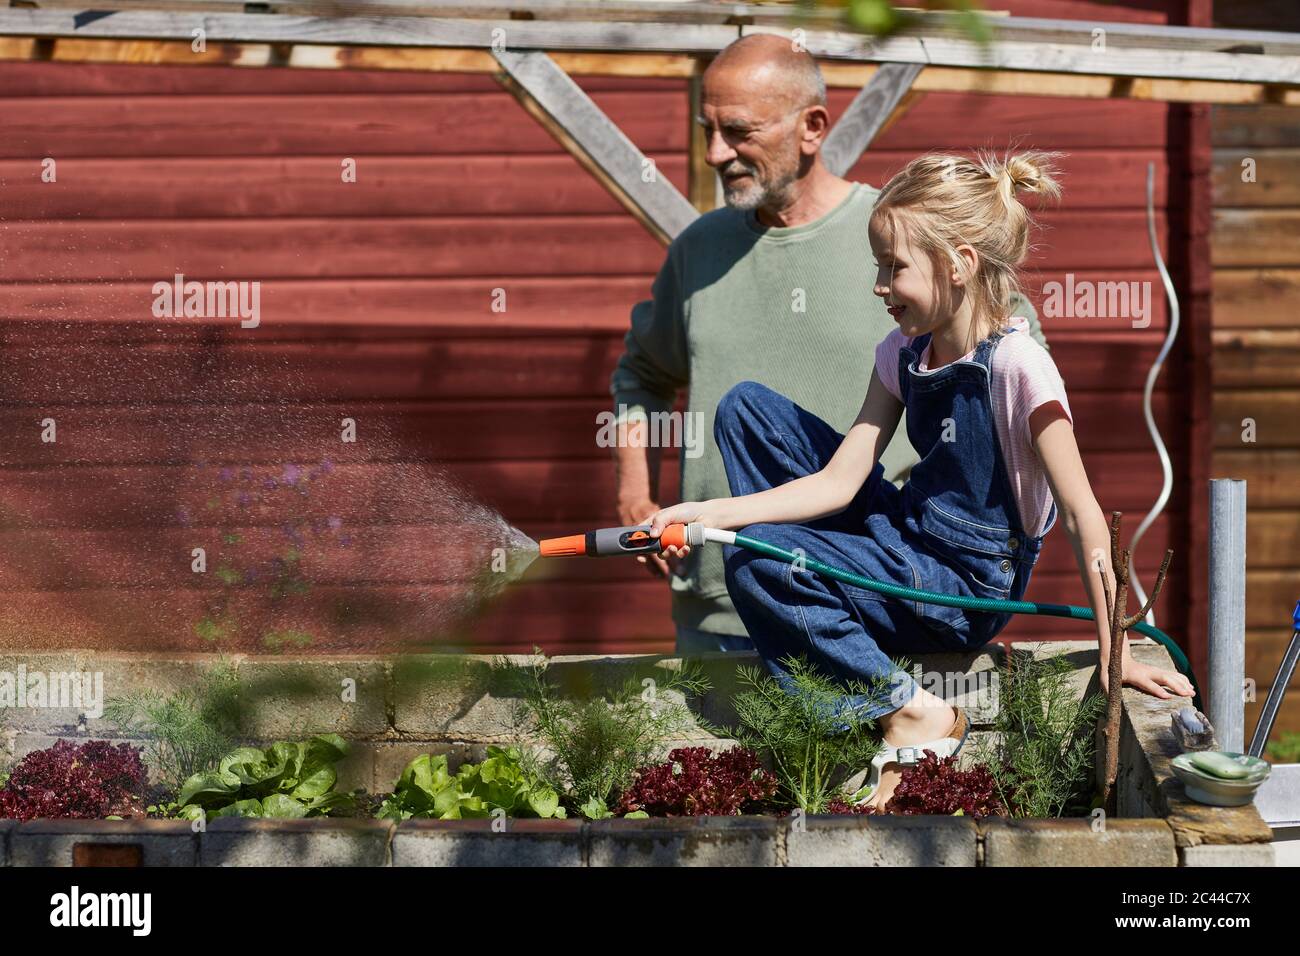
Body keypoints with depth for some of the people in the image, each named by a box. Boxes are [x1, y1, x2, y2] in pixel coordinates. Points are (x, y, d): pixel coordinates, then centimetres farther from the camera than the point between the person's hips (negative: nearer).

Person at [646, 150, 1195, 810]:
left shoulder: (1017, 367, -21)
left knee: (754, 566, -24)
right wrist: (715, 513, -15)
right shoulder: (904, 355, 2)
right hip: (906, 539, 8)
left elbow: (1084, 516, -22)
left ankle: (912, 714, -12)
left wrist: (1113, 656, -23)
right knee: (745, 408, 1)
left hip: (968, 587, -8)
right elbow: (839, 482, -2)